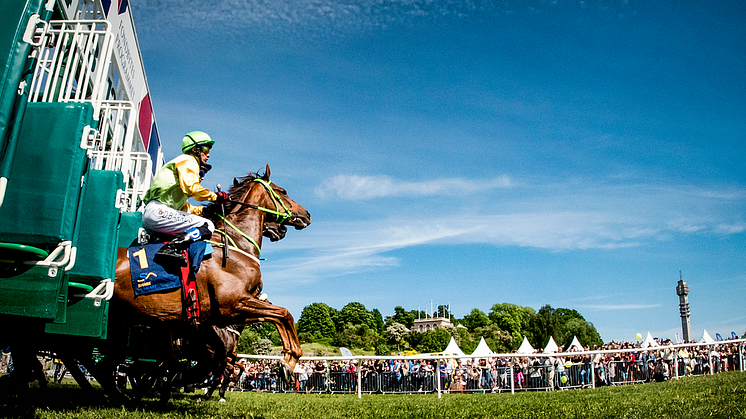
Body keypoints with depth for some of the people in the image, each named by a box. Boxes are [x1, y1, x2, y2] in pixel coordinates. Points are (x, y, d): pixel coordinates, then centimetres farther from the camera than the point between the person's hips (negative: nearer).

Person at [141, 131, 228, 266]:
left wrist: (203, 209, 16)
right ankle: (171, 249, -34)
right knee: (207, 226, -17)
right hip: (158, 211, -10)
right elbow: (191, 188, -16)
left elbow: (182, 205, 26)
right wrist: (214, 196, -3)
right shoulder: (188, 161, 4)